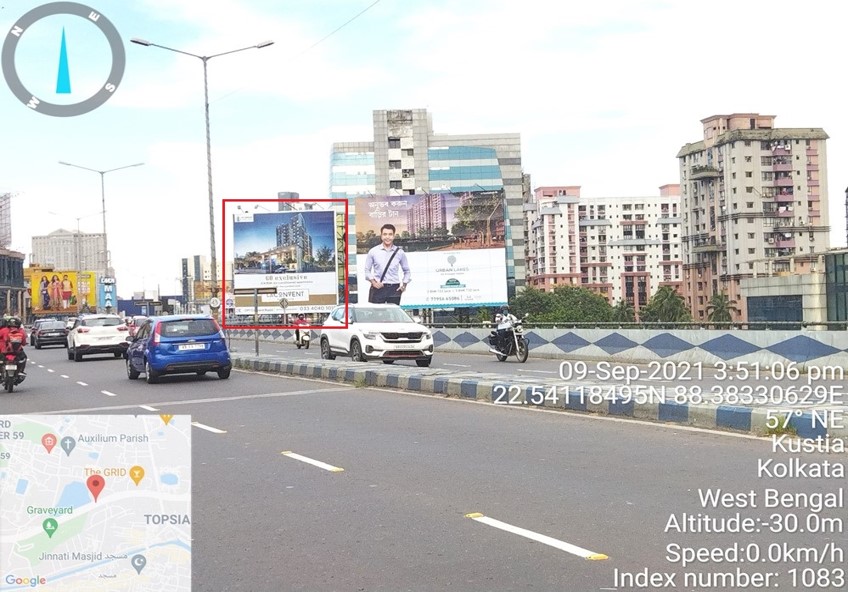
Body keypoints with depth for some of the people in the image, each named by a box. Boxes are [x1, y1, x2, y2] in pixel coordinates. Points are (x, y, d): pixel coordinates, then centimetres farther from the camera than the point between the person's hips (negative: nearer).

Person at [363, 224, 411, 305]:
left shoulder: (400, 252, 6)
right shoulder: (373, 252, 4)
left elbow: (406, 271, 16)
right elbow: (367, 270, 8)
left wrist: (404, 285, 4)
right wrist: (373, 281, -6)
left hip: (394, 289, 1)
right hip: (378, 288, -1)